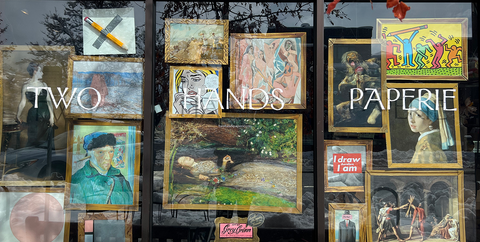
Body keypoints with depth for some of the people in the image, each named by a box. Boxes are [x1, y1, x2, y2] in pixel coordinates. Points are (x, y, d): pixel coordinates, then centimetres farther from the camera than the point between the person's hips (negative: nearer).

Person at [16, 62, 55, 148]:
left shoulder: (44, 84, 8)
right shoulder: (26, 86, 1)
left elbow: (49, 101, 4)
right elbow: (23, 102, 2)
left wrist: (51, 115, -4)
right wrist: (18, 116, -4)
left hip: (46, 115, 2)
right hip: (33, 115, -2)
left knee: (45, 139, 3)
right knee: (34, 139, 1)